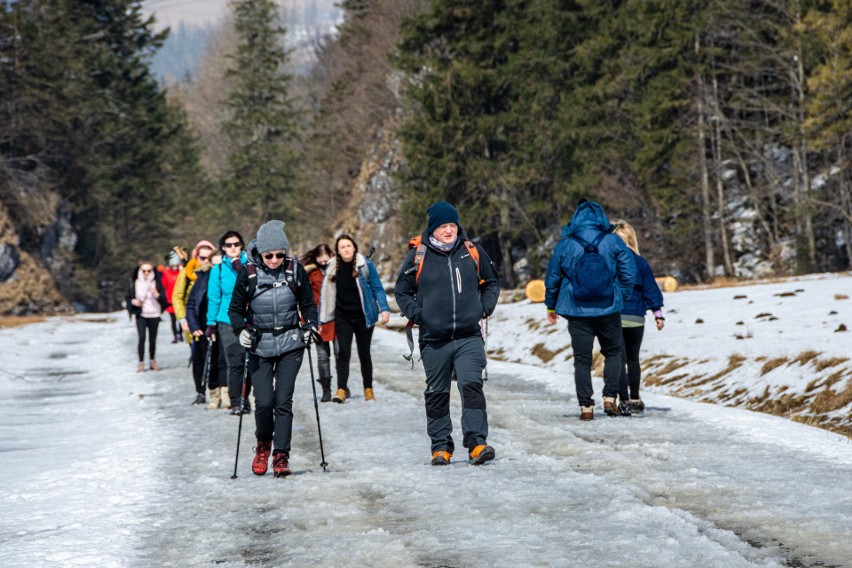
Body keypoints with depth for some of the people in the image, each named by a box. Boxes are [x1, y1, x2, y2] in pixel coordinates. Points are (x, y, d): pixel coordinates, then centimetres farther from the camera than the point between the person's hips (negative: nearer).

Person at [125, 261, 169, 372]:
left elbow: (164, 299, -1)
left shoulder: (156, 283, 0)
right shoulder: (135, 283, 0)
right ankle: (141, 362, -5)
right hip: (141, 315, -1)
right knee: (142, 338, -11)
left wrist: (157, 295, -20)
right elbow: (127, 297, 9)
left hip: (154, 314, 1)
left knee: (152, 339, 6)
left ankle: (153, 361, 21)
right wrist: (133, 301, -11)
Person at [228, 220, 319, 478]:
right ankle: (263, 444, 20)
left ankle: (281, 455, 2)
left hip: (290, 344, 0)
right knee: (264, 401, -7)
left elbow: (308, 303, 11)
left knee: (283, 401, -5)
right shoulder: (248, 273, -5)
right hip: (260, 347, 0)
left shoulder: (294, 269, -2)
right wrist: (241, 329, -13)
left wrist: (310, 324, -5)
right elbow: (235, 309, 4)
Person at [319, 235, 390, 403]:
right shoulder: (332, 268, 2)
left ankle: (368, 389, 20)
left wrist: (384, 309, -14)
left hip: (363, 316, -1)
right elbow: (326, 295, 8)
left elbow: (377, 288, -2)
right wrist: (321, 320, 7)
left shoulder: (366, 265, -5)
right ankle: (341, 389, -17)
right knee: (343, 352, -12)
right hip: (342, 317, 1)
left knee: (364, 354, 8)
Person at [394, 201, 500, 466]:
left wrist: (485, 307, 5)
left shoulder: (473, 252, 5)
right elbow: (402, 292, 11)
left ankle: (476, 442, -15)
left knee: (472, 387, -13)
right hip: (433, 340, 0)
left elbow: (491, 283, 20)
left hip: (469, 337, 0)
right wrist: (416, 314, -3)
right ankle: (441, 446, 16)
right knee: (437, 394, 7)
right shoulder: (417, 256, 0)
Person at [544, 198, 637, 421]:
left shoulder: (565, 245, -2)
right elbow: (629, 273, -1)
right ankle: (610, 398, 5)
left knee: (582, 360, 7)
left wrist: (551, 306, 19)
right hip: (609, 310, 0)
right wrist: (620, 296, 14)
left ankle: (586, 406, 2)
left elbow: (552, 278, 6)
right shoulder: (614, 242, -4)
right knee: (613, 353, 17)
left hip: (577, 311, 0)